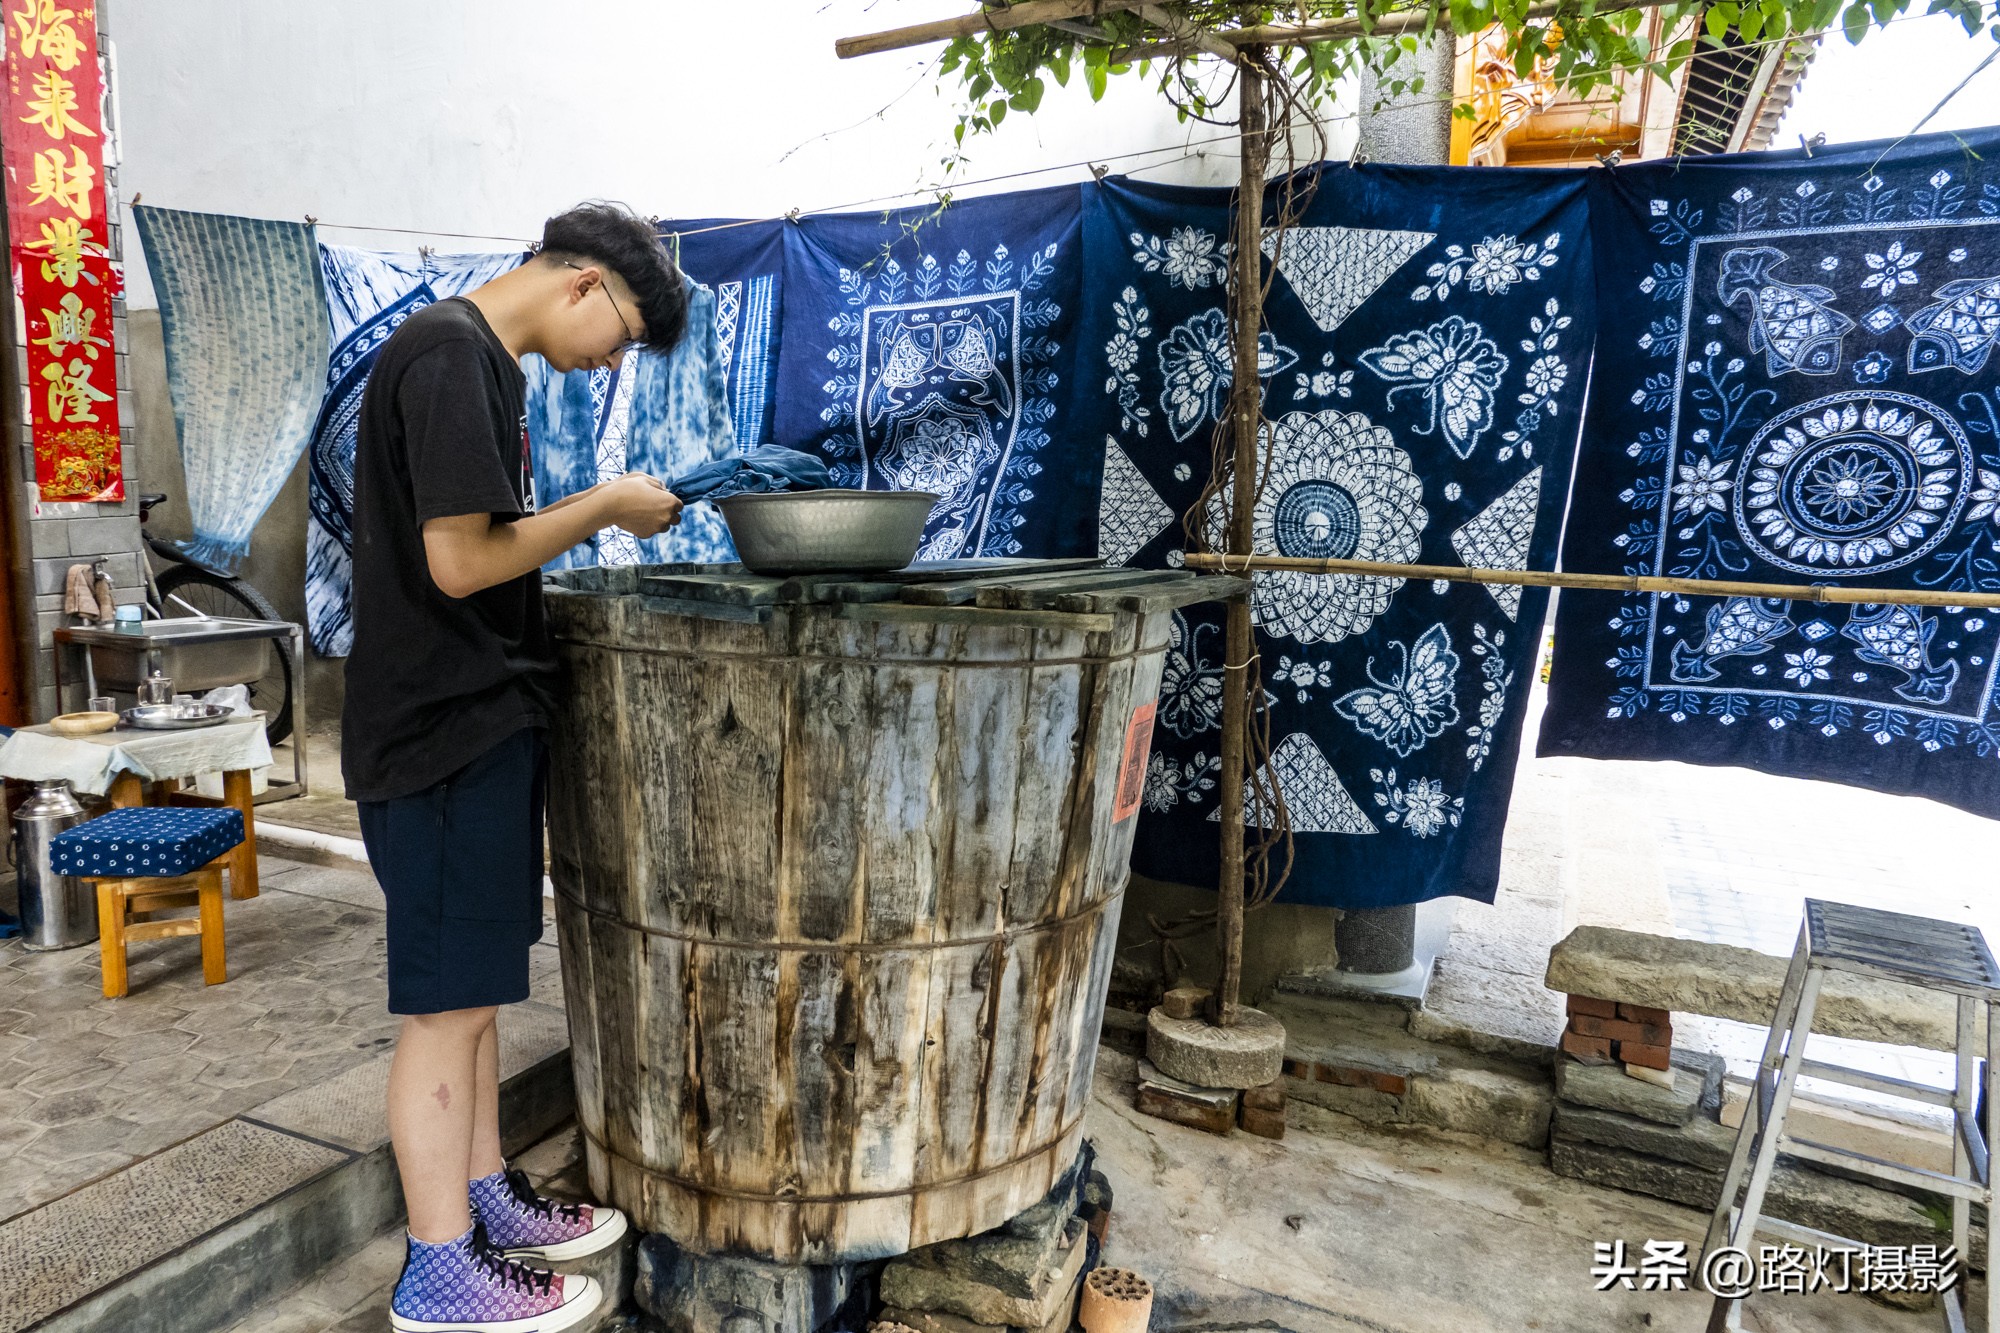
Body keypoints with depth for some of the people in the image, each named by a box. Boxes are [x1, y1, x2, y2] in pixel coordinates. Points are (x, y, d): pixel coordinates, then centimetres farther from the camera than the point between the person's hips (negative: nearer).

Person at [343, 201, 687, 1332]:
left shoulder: (479, 359, 16)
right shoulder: (449, 355, -16)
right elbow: (461, 561, -22)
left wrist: (594, 518, 9)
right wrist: (603, 505, -11)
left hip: (486, 719, 10)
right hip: (448, 729, -10)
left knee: (477, 985, 17)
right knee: (446, 1003, 1)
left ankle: (485, 1198, 32)